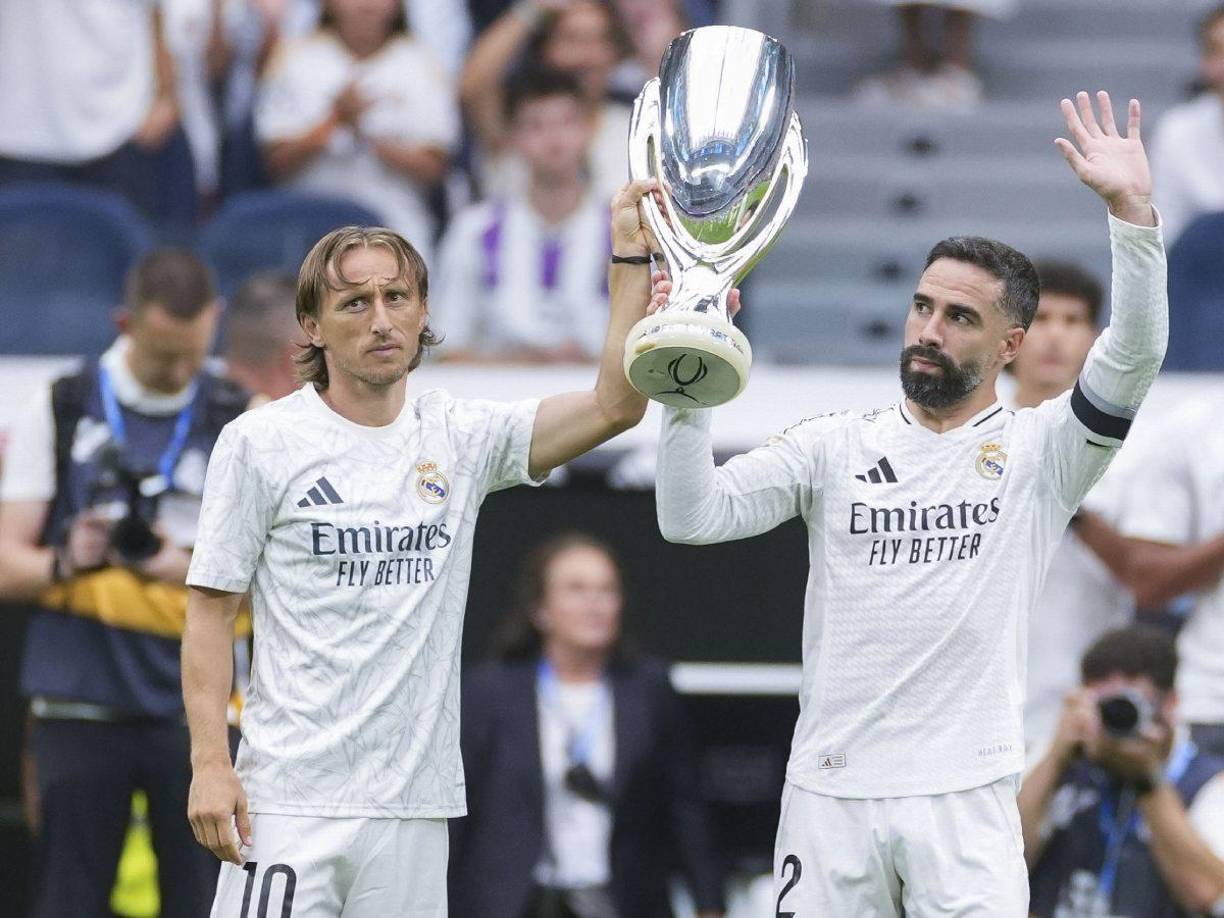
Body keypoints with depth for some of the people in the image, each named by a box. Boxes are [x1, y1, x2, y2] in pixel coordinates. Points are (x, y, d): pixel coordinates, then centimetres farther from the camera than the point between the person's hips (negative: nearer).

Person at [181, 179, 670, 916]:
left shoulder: (461, 438, 9)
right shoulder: (261, 443, 0)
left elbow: (614, 406, -1)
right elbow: (212, 612, 0)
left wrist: (633, 258, -7)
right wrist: (209, 764, -9)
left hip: (415, 807, 3)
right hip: (290, 796, -3)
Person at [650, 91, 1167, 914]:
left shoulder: (1038, 452, 3)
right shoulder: (835, 445, 9)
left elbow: (1133, 355, -13)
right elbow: (692, 518, 1)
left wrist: (1132, 212, -25)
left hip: (965, 800, -2)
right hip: (828, 791, 2)